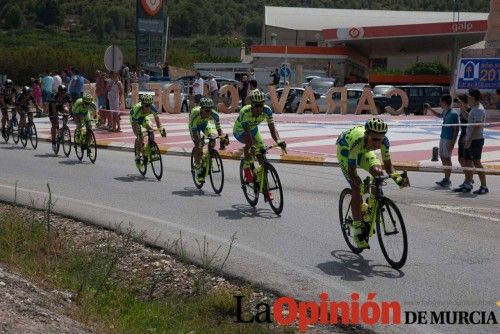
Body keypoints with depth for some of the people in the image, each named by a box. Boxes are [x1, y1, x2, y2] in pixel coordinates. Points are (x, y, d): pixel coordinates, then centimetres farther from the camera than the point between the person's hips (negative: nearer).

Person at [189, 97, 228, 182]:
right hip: (195, 126, -3)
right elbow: (193, 132, -39)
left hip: (205, 124, 3)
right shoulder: (194, 113, -40)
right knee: (198, 146, -21)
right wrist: (198, 140, -57)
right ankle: (198, 169, -6)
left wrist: (223, 138, -43)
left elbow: (219, 129, -25)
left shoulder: (214, 114, -32)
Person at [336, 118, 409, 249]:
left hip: (363, 151, 4)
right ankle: (357, 231, -8)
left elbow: (388, 165, -21)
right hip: (345, 150, -4)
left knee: (377, 171, -23)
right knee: (356, 188, -18)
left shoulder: (384, 141, -31)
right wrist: (361, 185, -55)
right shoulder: (358, 141, -43)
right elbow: (351, 171, -39)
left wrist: (398, 179, -40)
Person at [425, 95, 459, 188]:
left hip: (449, 139, -9)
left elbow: (456, 129, -18)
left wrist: (452, 142, -22)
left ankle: (447, 180, 1)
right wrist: (430, 109, 27)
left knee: (447, 159, -5)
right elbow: (439, 115, 35)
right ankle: (446, 179, 21)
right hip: (443, 138, 9)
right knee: (443, 158, 13)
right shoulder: (445, 112, 9)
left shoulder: (453, 114, -17)